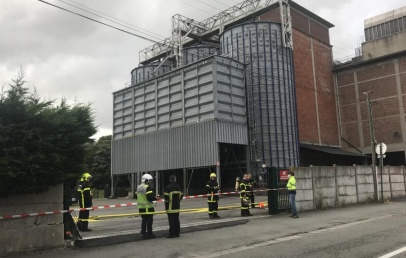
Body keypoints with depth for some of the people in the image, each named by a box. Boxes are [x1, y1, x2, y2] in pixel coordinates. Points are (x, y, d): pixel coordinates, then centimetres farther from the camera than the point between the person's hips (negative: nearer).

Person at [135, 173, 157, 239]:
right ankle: (149, 234, 4)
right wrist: (155, 198, -5)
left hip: (141, 207, 8)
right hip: (148, 207, -8)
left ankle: (144, 234, 16)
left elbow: (136, 196, 17)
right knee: (149, 221, 0)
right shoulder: (147, 187, -15)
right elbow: (150, 197, -22)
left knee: (144, 220, 13)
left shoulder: (138, 187, 12)